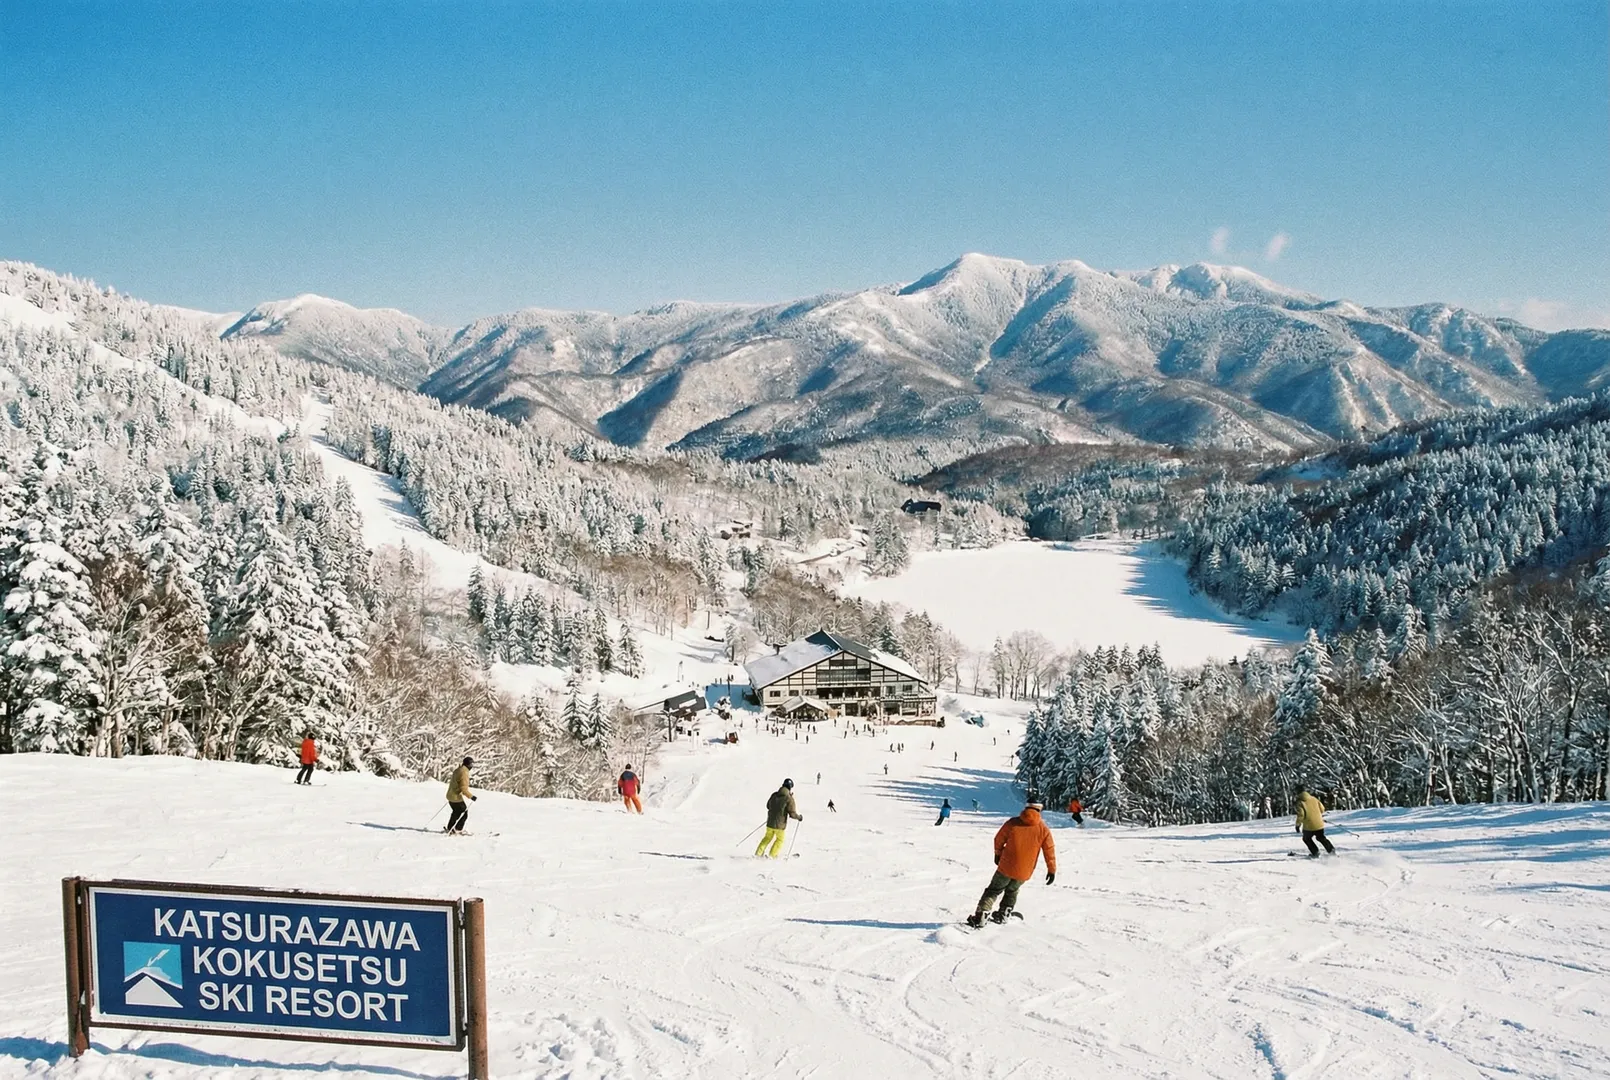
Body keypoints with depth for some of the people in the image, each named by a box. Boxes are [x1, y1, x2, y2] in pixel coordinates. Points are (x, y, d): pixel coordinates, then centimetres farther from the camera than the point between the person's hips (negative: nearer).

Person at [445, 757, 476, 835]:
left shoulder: (457, 770, 8)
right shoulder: (464, 773, -22)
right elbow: (464, 789, -25)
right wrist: (471, 796, -16)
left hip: (450, 795, 10)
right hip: (456, 798, -10)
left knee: (456, 812, 25)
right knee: (464, 813, 3)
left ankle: (449, 829, 33)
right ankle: (458, 830, 7)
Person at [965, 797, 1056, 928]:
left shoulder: (1013, 823, -6)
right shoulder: (1043, 829, -5)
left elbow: (998, 840, 3)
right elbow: (1049, 850, -2)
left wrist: (998, 854, 22)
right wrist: (1052, 870, 8)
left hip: (1006, 867, -1)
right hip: (1024, 872, 1)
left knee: (993, 891, 11)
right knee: (1012, 891, 27)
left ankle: (981, 915, -3)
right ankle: (1003, 915, 24)